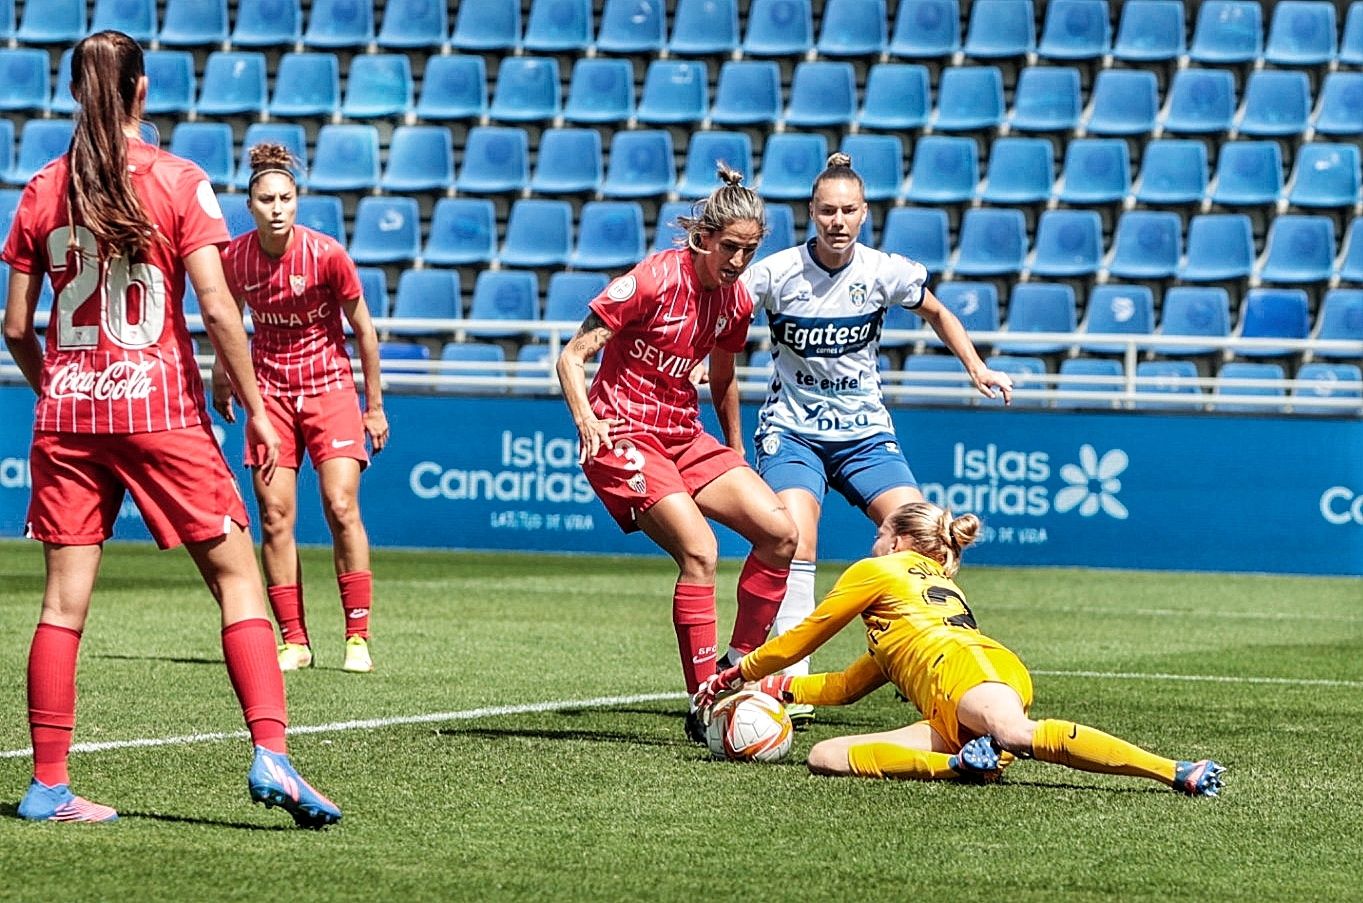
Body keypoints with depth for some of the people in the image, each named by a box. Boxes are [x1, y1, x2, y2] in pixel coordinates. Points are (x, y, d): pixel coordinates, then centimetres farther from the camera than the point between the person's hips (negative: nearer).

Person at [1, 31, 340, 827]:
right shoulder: (178, 183, -5)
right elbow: (217, 308, -10)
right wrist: (255, 408, -3)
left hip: (67, 411, 4)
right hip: (159, 409, -4)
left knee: (65, 597, 6)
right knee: (237, 575, 1)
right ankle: (271, 753, -12)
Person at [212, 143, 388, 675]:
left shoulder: (327, 255, -15)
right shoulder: (234, 258, -8)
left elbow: (363, 329, -3)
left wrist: (374, 406, 0)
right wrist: (222, 378, 17)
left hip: (330, 387, -2)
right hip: (271, 389, 2)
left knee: (341, 508, -12)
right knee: (275, 515, -4)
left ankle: (358, 639, -7)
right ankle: (294, 641, 2)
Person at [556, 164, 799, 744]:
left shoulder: (735, 302, 4)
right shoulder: (653, 280, -16)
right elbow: (572, 356, -16)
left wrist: (737, 455, 24)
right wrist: (586, 420, -31)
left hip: (684, 435, 8)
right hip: (624, 435, -7)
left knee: (780, 531, -5)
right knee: (699, 550, -25)